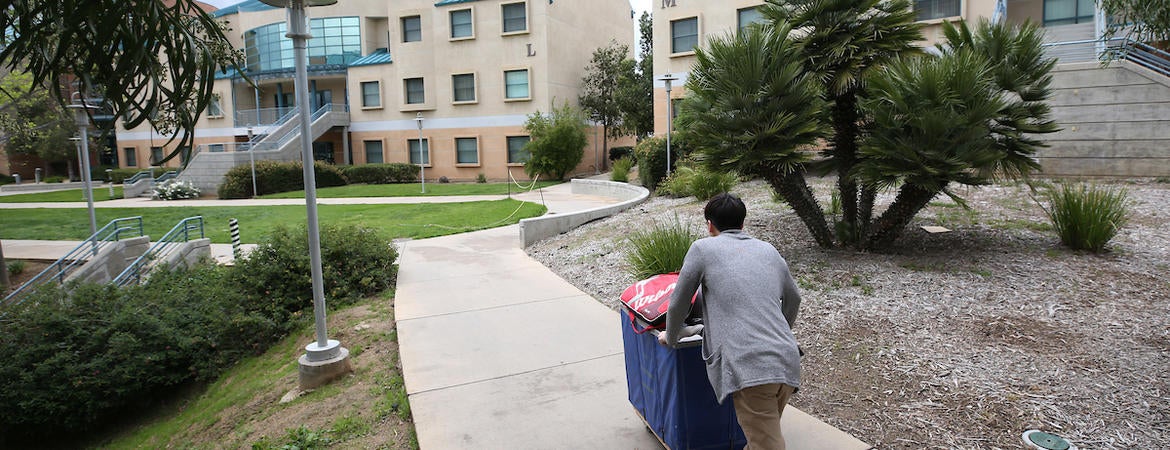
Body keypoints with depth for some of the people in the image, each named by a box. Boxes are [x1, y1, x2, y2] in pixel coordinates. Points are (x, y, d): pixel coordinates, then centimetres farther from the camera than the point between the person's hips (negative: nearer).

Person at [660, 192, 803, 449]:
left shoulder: (703, 249, 6)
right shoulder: (769, 251, 22)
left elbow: (678, 304, 12)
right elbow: (793, 300, 35)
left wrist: (670, 338, 30)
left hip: (749, 368, -6)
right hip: (788, 362, 6)